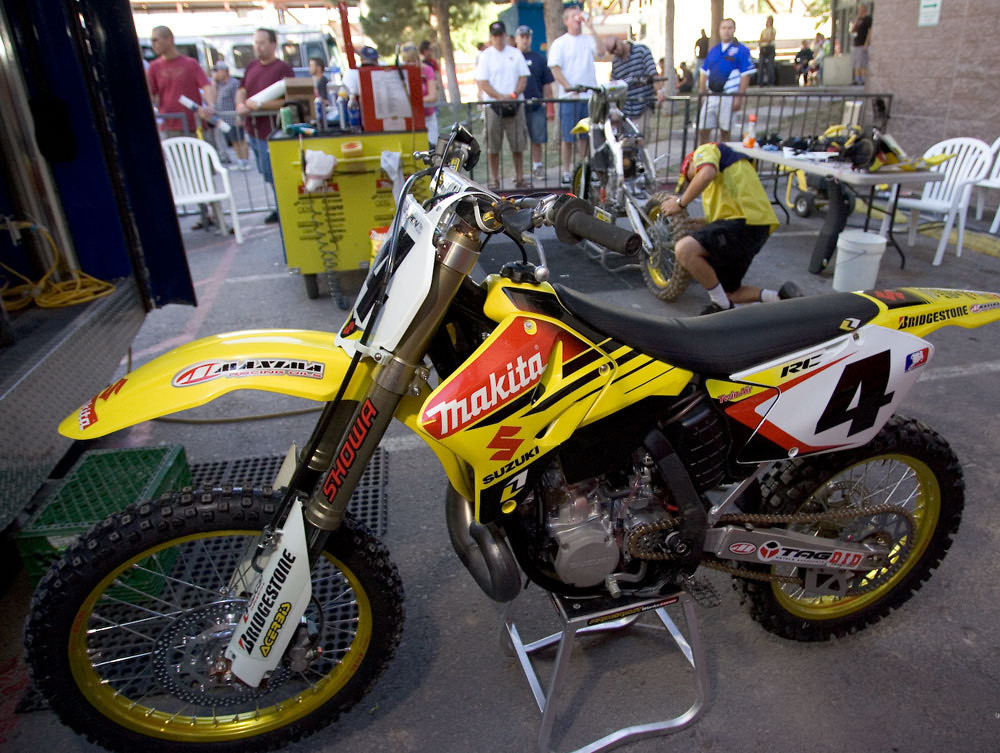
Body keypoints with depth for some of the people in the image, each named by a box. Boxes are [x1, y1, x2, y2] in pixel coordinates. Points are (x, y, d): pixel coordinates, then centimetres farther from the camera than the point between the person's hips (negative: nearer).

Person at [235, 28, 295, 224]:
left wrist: (260, 105, -22)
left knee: (275, 175, -2)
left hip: (272, 132, -8)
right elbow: (242, 89, 19)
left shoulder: (283, 69, -11)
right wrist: (241, 104, -3)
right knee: (268, 175, 15)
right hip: (253, 131, 8)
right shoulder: (252, 66, 12)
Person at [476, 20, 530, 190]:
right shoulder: (485, 56, 3)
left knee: (518, 144, 4)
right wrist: (501, 97, -15)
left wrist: (514, 94, -10)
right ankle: (494, 180, 8)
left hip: (515, 104, 2)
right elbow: (482, 82, -5)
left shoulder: (516, 53, 10)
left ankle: (519, 178, 14)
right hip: (493, 105, -2)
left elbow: (523, 77, 7)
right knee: (493, 146, -1)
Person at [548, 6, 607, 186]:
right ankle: (566, 172, 7)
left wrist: (591, 29, -7)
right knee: (567, 137, -1)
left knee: (585, 136, 8)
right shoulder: (560, 43, 3)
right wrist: (569, 88, -14)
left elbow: (601, 51, -5)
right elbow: (555, 68, -5)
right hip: (569, 98, -3)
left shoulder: (588, 40, 12)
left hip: (589, 96, 4)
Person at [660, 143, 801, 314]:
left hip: (744, 223, -10)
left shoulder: (704, 150, 9)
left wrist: (680, 202, -8)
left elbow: (707, 174, -17)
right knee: (728, 292, 16)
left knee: (684, 249, -27)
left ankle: (722, 307, -14)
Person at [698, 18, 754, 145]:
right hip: (711, 95, 5)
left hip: (729, 96, -5)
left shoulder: (741, 50, -2)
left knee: (725, 131, 2)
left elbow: (745, 76, -6)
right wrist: (701, 95, 9)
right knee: (703, 130, 1)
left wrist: (739, 98, -13)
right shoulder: (713, 50, 14)